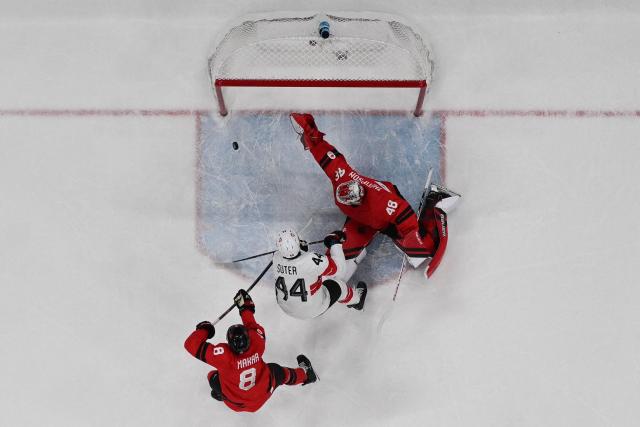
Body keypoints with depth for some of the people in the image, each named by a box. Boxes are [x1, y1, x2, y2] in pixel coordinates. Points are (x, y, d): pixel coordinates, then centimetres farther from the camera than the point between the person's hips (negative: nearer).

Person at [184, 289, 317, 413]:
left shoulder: (224, 355, -38)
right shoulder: (257, 344, -30)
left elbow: (192, 344, -36)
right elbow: (253, 327, -6)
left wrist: (203, 329, -19)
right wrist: (246, 307, 3)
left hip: (235, 404, -2)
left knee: (213, 376, 19)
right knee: (277, 372, 27)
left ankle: (222, 395, 48)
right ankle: (305, 374, 51)